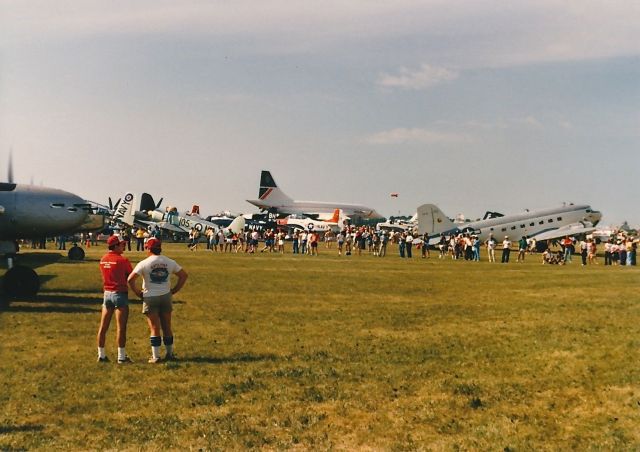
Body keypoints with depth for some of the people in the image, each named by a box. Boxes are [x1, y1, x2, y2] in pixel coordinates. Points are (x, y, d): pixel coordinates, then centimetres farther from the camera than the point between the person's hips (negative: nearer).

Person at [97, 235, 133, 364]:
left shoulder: (103, 260, 6)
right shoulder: (122, 260, -13)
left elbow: (105, 276, 11)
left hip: (107, 294, 6)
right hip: (120, 294, -6)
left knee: (103, 327, 10)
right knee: (121, 327, -1)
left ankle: (101, 355, 16)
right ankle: (121, 357, 2)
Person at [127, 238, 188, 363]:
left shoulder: (144, 263, -10)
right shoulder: (169, 262, 2)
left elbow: (130, 279, -16)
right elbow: (184, 275, 7)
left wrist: (137, 292, -3)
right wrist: (174, 290, 10)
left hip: (150, 297, -3)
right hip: (166, 296, 3)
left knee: (154, 328, 3)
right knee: (167, 327, 14)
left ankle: (156, 356, 5)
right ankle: (170, 354, 23)